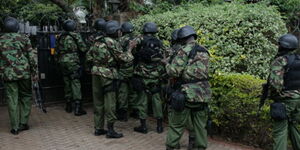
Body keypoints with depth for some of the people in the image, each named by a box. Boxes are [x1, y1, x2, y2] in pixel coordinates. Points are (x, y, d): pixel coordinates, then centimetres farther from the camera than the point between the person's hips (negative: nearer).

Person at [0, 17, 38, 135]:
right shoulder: (24, 38, 1)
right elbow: (32, 56, -3)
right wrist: (35, 73, 1)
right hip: (24, 73, -1)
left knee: (12, 100, 5)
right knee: (26, 97, 13)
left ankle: (15, 127, 8)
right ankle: (23, 123, 13)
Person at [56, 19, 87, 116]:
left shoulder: (61, 37, 13)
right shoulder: (76, 36, -4)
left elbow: (57, 51, 17)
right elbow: (84, 49, -4)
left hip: (62, 62, 6)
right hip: (73, 62, -6)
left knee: (67, 83, 13)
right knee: (75, 83, -6)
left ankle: (68, 106, 20)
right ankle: (77, 107, -9)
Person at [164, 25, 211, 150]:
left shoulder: (184, 50, -10)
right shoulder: (205, 52, 10)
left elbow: (174, 72, -15)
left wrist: (167, 63, 5)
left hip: (186, 94, -6)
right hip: (203, 94, 6)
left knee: (176, 125, 8)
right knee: (200, 126, 15)